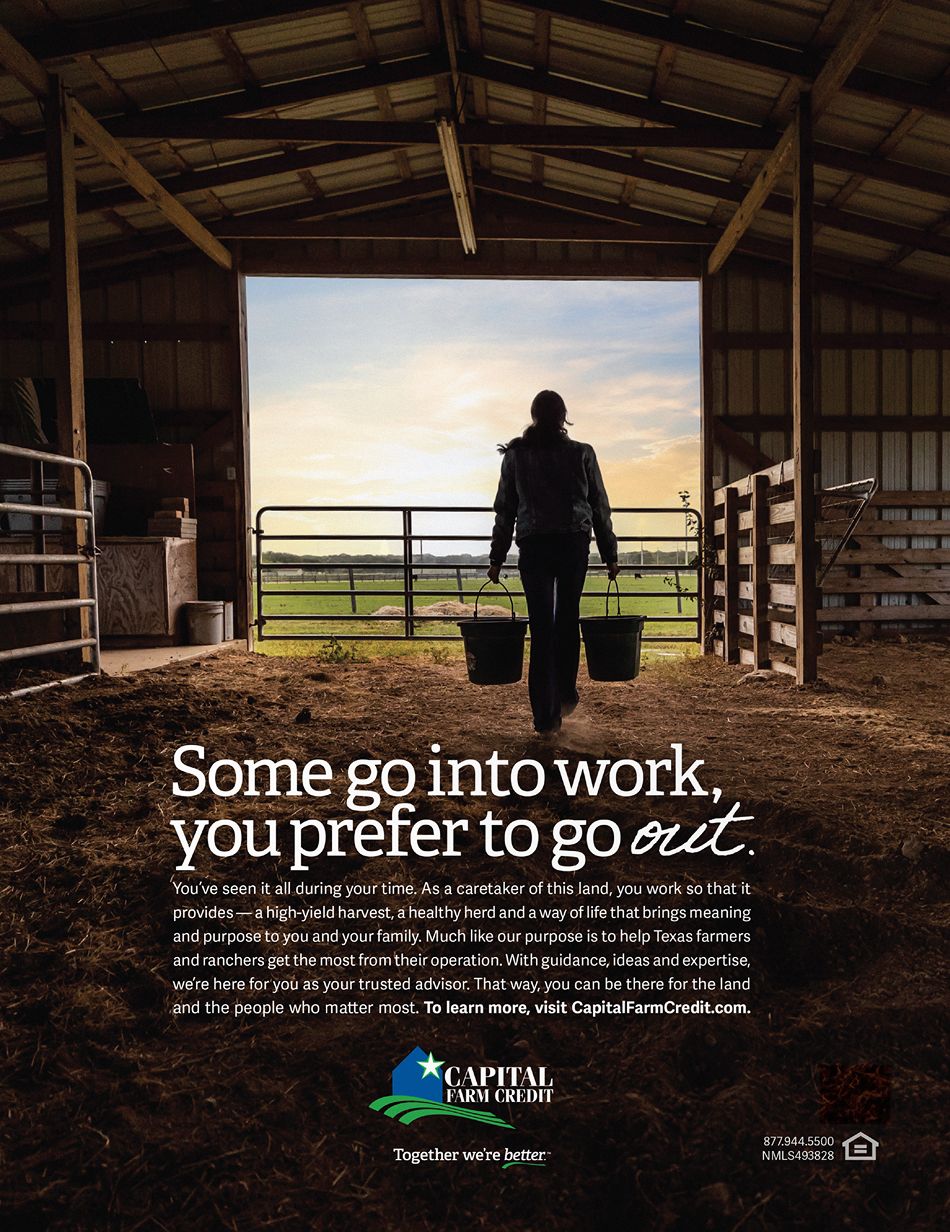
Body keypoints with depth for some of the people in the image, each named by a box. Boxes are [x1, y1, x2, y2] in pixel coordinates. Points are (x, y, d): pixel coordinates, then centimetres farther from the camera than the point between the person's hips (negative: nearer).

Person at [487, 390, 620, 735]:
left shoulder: (515, 455, 4)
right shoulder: (581, 454, 2)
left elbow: (504, 509, 5)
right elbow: (600, 508, 5)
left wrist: (497, 557, 9)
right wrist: (609, 554, 11)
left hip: (533, 546, 0)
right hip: (575, 543, 0)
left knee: (541, 628, 2)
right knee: (568, 617, 20)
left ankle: (545, 715, 1)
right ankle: (565, 691, 27)